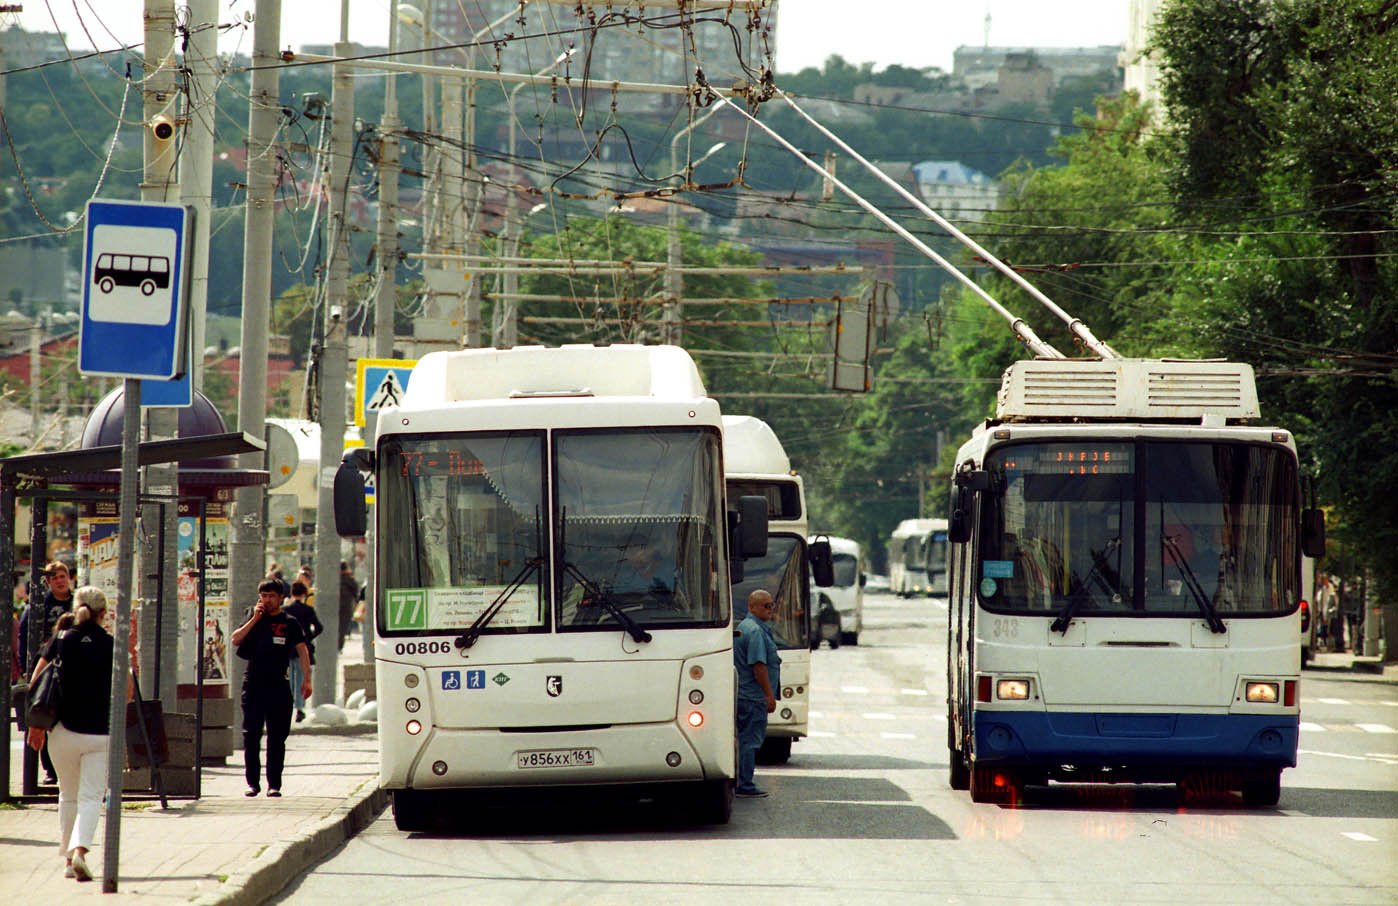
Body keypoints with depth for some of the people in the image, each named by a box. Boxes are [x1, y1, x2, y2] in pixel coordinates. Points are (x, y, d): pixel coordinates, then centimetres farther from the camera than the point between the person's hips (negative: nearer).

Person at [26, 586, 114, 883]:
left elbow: (36, 684, 0)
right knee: (90, 797, -3)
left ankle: (68, 859, 20)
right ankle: (80, 850, -25)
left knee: (68, 796, 18)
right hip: (100, 733, -2)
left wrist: (36, 725, 6)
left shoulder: (59, 641, 1)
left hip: (64, 731, 2)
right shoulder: (111, 646, -2)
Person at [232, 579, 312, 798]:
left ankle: (274, 784, 4)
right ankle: (252, 782, 6)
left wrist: (306, 679, -10)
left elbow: (302, 650, 0)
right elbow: (236, 640, -1)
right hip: (253, 684, 1)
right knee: (251, 736, -1)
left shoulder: (289, 623, 6)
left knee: (277, 737, 0)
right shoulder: (254, 618, 10)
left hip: (279, 685, -1)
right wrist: (254, 620, -9)